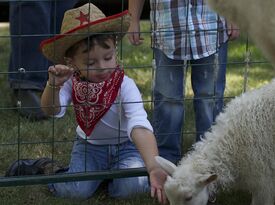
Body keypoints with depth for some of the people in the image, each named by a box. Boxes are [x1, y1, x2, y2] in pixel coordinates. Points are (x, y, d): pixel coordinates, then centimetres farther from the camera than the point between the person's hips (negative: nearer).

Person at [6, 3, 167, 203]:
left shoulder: (125, 86, -28)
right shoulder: (72, 82, -16)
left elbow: (139, 126, -42)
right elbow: (52, 110, -27)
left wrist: (153, 166, -58)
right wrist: (54, 85, -49)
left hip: (125, 146, -2)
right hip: (89, 145, 2)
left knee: (130, 186, -29)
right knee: (74, 190, -20)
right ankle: (46, 169, 12)